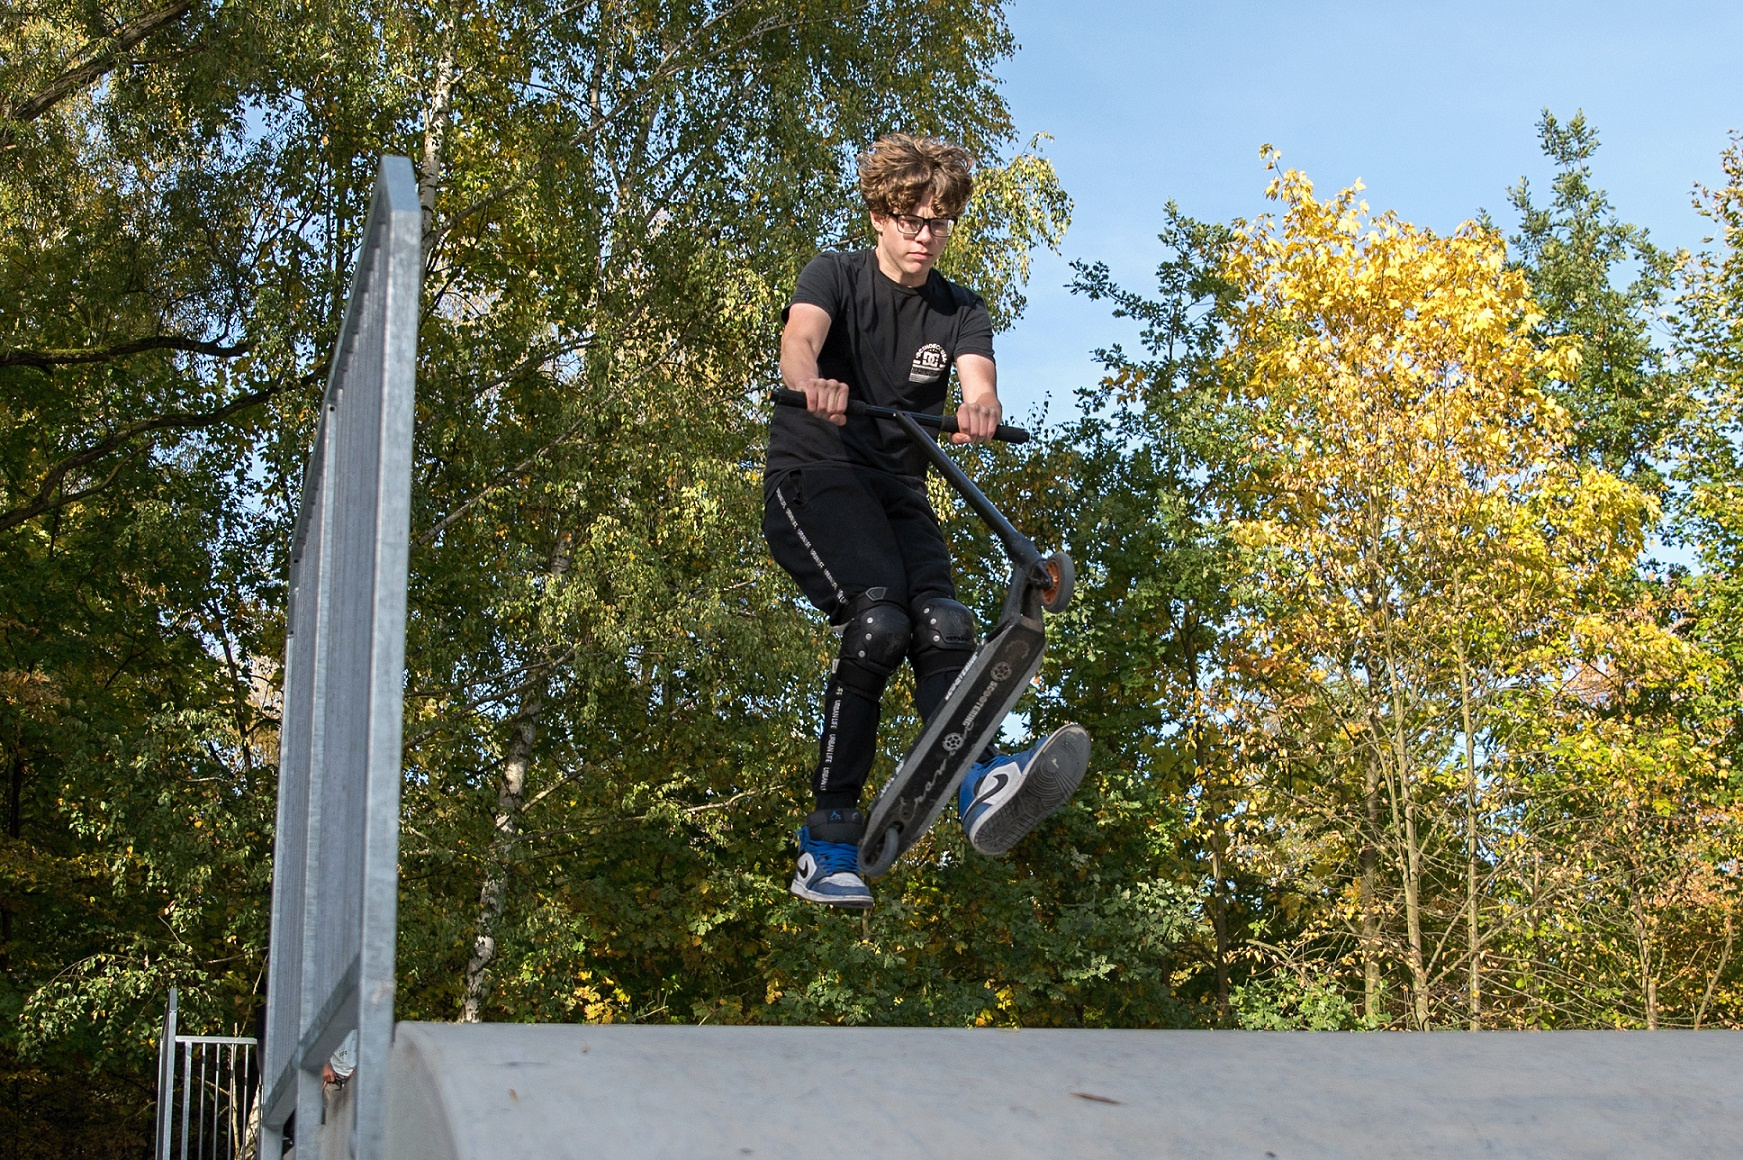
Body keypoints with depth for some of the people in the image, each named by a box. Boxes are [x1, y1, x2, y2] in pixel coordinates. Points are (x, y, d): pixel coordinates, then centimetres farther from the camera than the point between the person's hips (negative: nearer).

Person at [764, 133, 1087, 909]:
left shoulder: (959, 312, 9)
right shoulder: (836, 276, 0)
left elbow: (978, 378, -13)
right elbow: (799, 340, -22)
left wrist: (980, 409, -40)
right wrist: (811, 383, -48)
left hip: (897, 488, 5)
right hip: (813, 473, -4)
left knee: (943, 625, -23)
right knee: (878, 620, -27)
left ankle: (980, 785, -43)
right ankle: (829, 839, -26)